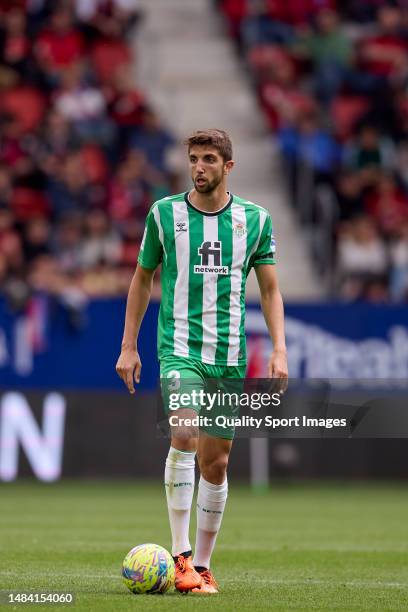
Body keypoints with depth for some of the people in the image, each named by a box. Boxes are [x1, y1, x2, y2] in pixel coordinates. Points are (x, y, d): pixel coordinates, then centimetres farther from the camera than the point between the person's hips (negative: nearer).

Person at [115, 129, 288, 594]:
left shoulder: (255, 219, 4)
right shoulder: (164, 214, 2)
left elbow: (269, 289, 10)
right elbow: (142, 279, 12)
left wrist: (279, 350, 0)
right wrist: (128, 346, 9)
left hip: (230, 354, 2)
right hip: (180, 346, -2)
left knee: (216, 462, 5)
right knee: (184, 433, -24)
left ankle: (202, 564, 17)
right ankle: (180, 554, -21)